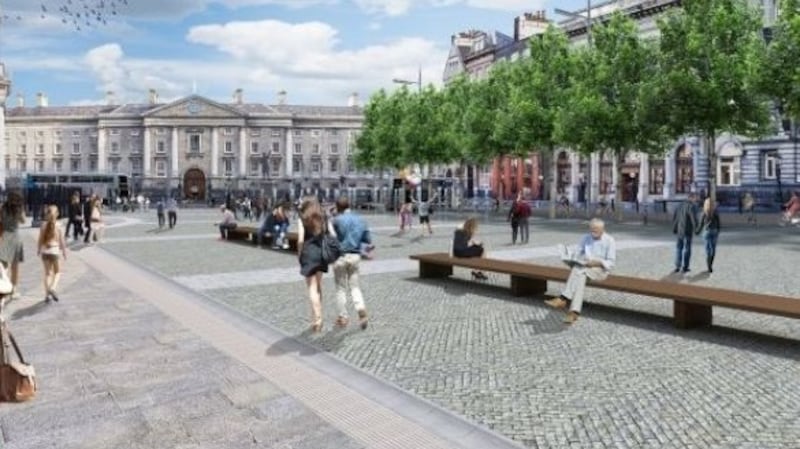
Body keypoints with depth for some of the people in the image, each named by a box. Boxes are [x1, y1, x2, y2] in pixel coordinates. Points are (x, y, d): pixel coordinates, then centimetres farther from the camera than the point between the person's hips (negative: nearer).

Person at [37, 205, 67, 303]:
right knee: (57, 272, 13)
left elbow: (40, 239, 3)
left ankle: (47, 295, 11)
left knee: (47, 273, 12)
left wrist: (38, 250, 16)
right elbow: (61, 240, -6)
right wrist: (64, 251, 4)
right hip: (54, 250, -3)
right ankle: (52, 288, -10)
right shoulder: (58, 226, -8)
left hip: (45, 251, 3)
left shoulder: (43, 225, -1)